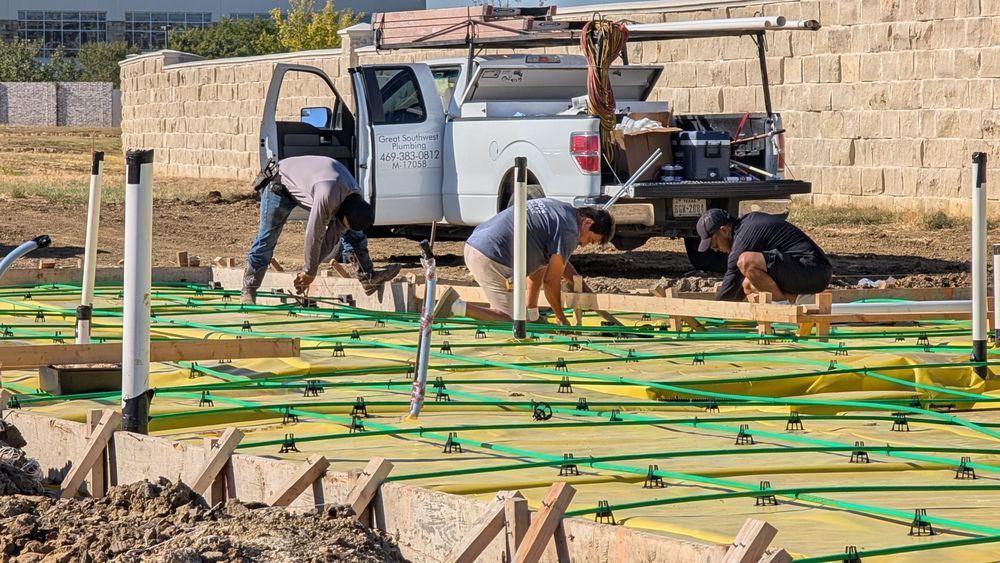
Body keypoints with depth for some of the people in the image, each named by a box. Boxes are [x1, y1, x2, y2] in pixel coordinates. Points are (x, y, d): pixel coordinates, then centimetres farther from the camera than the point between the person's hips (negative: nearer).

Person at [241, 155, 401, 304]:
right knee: (267, 238, -11)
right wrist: (309, 272, -21)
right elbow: (314, 236, -34)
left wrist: (308, 271, -8)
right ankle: (248, 291, 2)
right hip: (281, 182, -7)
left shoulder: (356, 199, -17)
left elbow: (332, 236, -10)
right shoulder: (327, 196, -43)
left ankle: (368, 278, -5)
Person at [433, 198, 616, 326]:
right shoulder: (569, 232, -7)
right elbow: (551, 280, -3)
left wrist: (583, 288, 33)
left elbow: (559, 261, 36)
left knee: (543, 260, 26)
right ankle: (458, 307, -14)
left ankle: (531, 315, 24)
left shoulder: (560, 209, 22)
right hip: (493, 260, -10)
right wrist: (561, 318, 11)